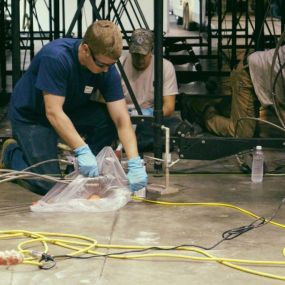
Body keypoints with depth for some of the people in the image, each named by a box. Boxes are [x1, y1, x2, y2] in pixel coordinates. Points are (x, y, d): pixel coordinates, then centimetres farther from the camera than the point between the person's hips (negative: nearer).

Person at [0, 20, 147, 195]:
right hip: (30, 115, -5)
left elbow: (122, 120, -22)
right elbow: (53, 112, -36)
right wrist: (82, 151, -44)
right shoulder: (56, 57, -34)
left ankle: (88, 172, 0)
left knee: (108, 119, -23)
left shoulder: (107, 69, -19)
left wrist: (135, 164, -34)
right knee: (50, 186, -15)